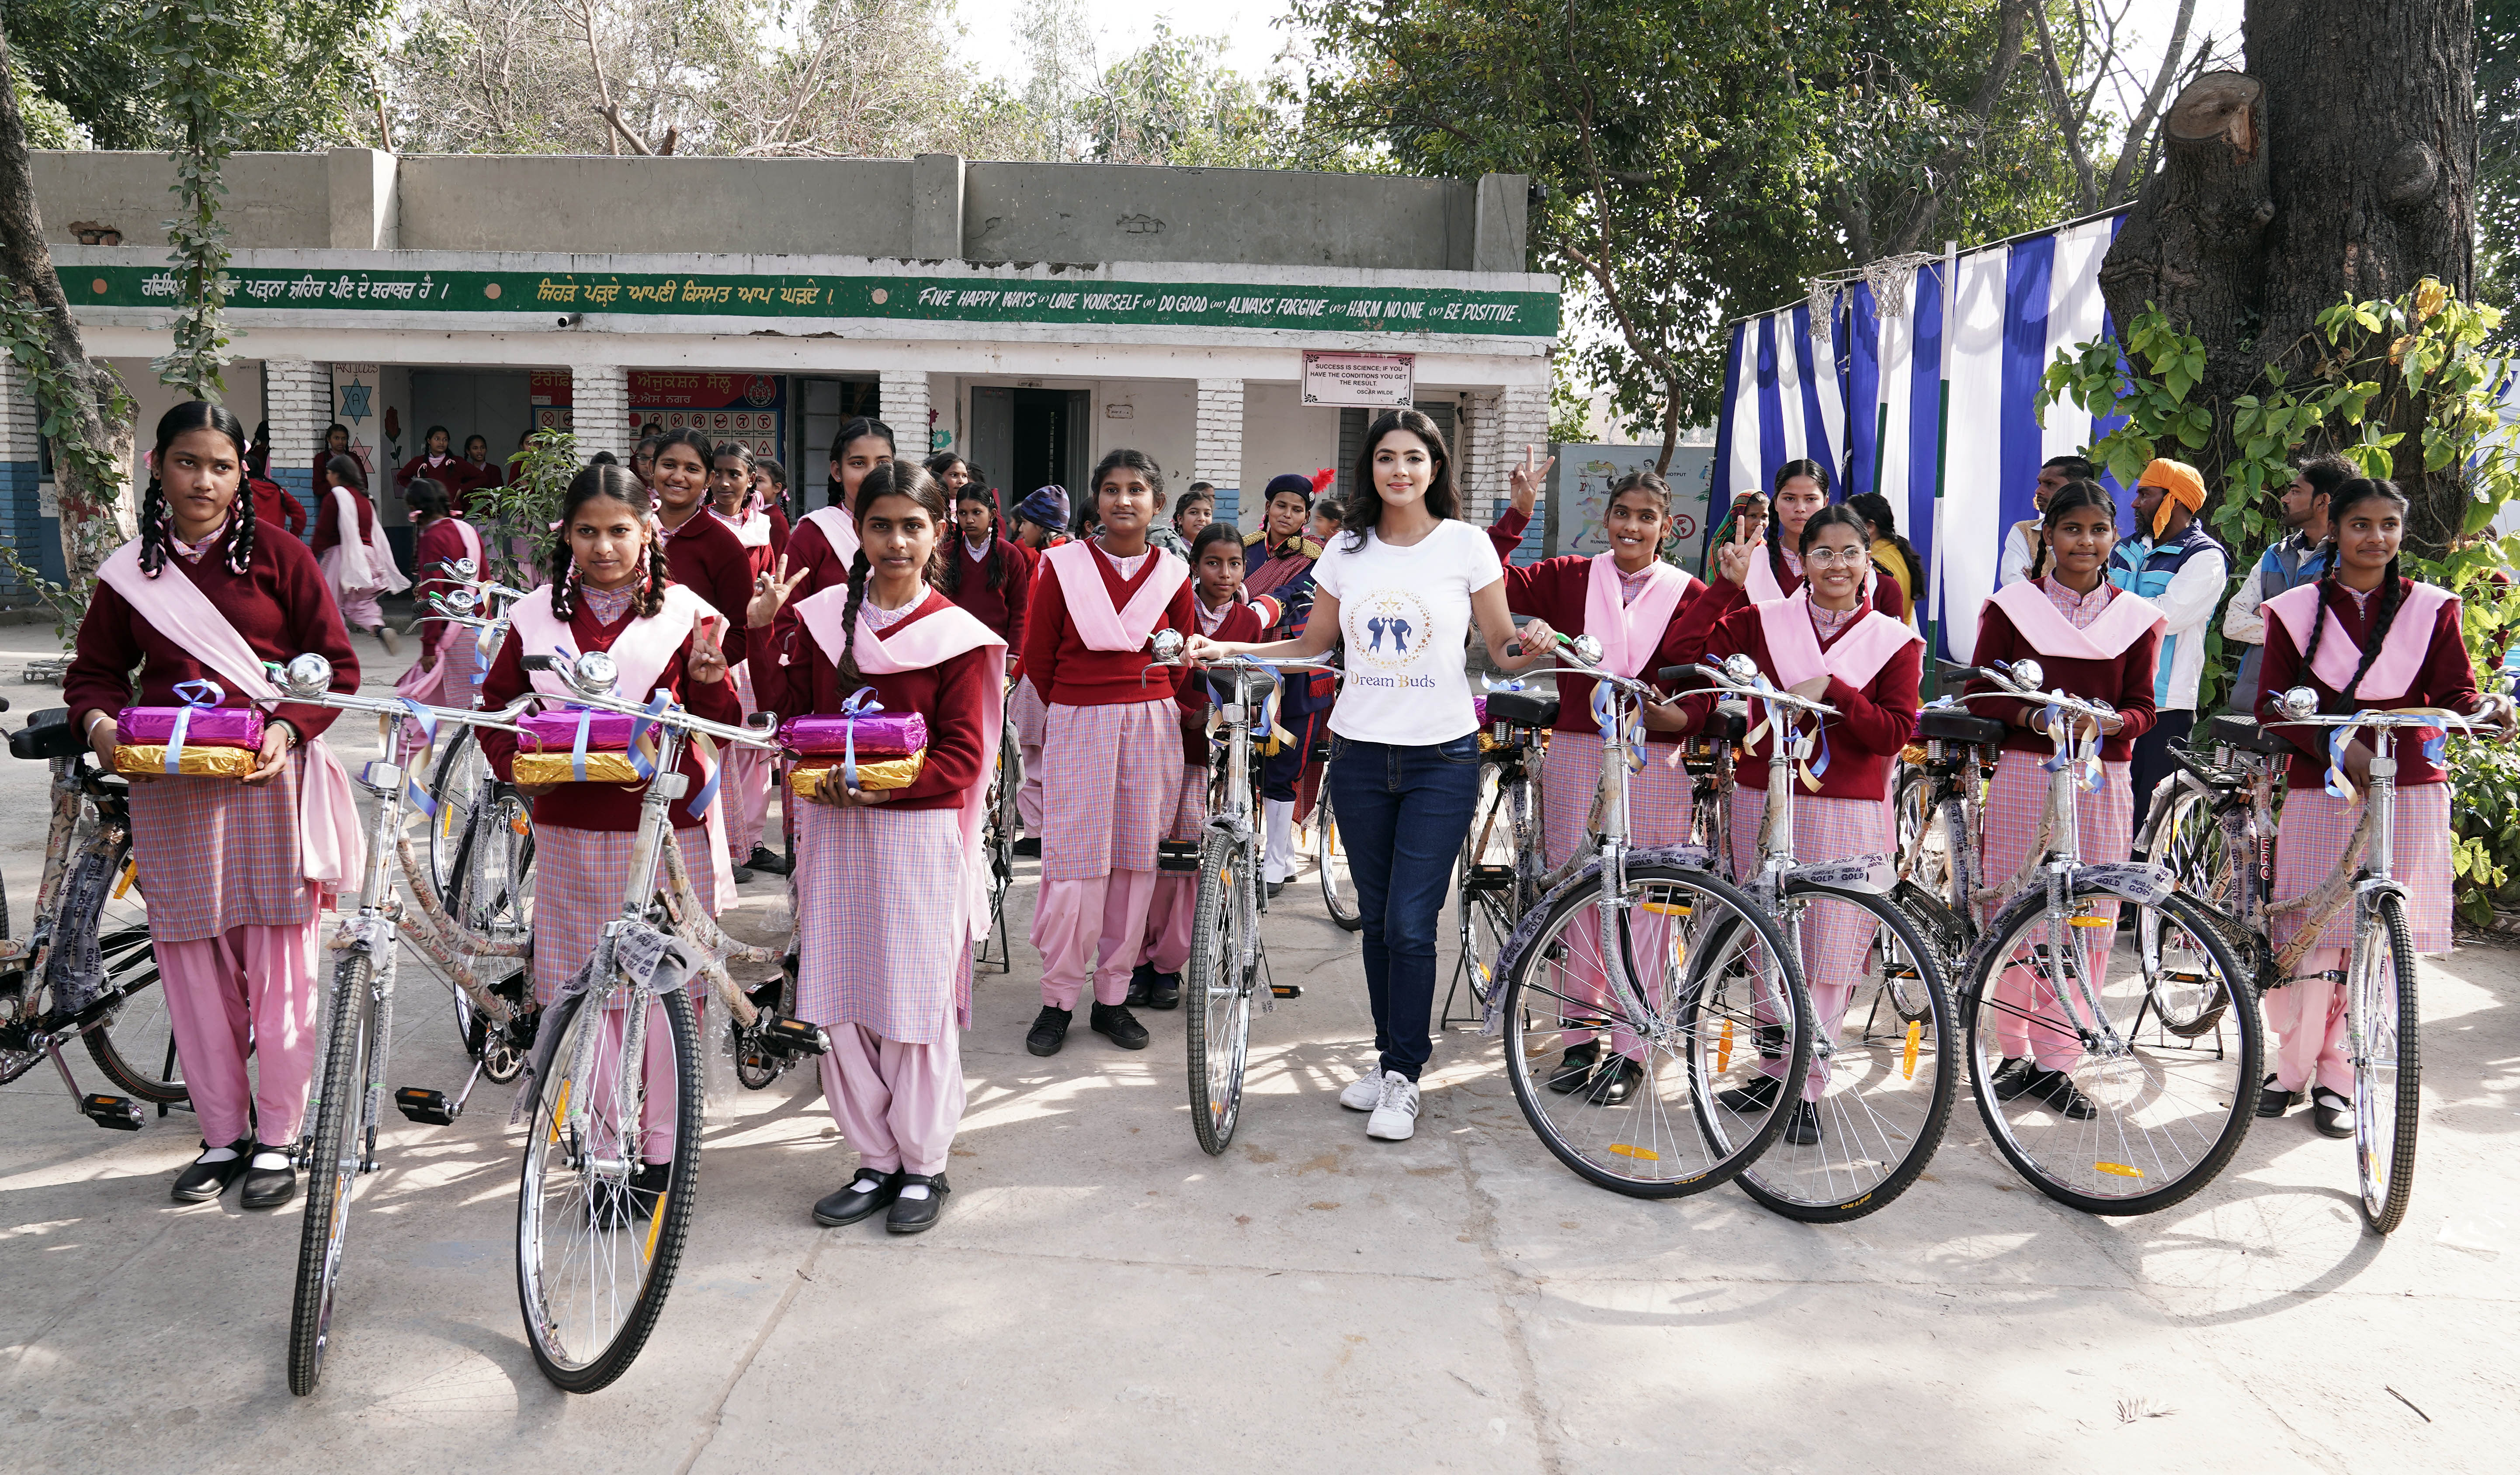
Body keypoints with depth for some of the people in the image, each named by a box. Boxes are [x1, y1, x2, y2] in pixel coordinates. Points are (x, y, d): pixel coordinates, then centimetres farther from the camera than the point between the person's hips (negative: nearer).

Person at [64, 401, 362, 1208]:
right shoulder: (127, 572, 9)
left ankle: (277, 1138, 11)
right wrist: (99, 724, -6)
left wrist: (287, 729, -15)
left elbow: (338, 668, 1)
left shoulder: (278, 556, 1)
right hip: (168, 788, 3)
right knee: (193, 964, 5)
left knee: (279, 959, -1)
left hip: (268, 778, -2)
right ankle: (222, 1135, 18)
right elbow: (93, 672, 16)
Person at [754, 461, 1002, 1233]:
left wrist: (888, 784, -21)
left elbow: (962, 756, -7)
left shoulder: (957, 636, -4)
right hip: (831, 828, 4)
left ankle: (923, 1167, 19)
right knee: (838, 1002, 8)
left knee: (915, 1003, 2)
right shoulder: (820, 617, 7)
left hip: (919, 831, -4)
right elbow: (787, 713, 6)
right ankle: (875, 1161, 23)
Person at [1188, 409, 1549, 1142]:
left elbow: (1502, 651, 2)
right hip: (1360, 753, 3)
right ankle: (1388, 1055, 25)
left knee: (1410, 922, -7)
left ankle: (1403, 1079, 6)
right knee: (1377, 919, 10)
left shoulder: (1466, 544, -2)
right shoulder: (1347, 549, 6)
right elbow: (1312, 646, 15)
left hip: (1442, 758, -3)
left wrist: (1532, 647, -20)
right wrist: (1226, 649, 4)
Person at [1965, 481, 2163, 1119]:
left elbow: (2142, 708, 7)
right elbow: (1979, 694, 1)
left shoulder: (2135, 616, 10)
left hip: (2102, 781, 2)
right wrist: (2035, 717, -16)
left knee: (2090, 922, 0)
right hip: (2025, 773, -2)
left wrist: (2109, 720, -15)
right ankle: (2015, 1053, 16)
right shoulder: (2012, 605, 5)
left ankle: (2056, 1061, 11)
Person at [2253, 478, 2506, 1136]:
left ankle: (2338, 1076, 14)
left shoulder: (2431, 609, 8)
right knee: (2310, 939, -3)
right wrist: (2335, 743, -14)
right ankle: (2292, 1067, 16)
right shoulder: (2297, 609, 5)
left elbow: (2454, 692, 2)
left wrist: (2483, 710, -21)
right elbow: (2272, 704, 1)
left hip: (2407, 794, 1)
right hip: (2320, 792, -1)